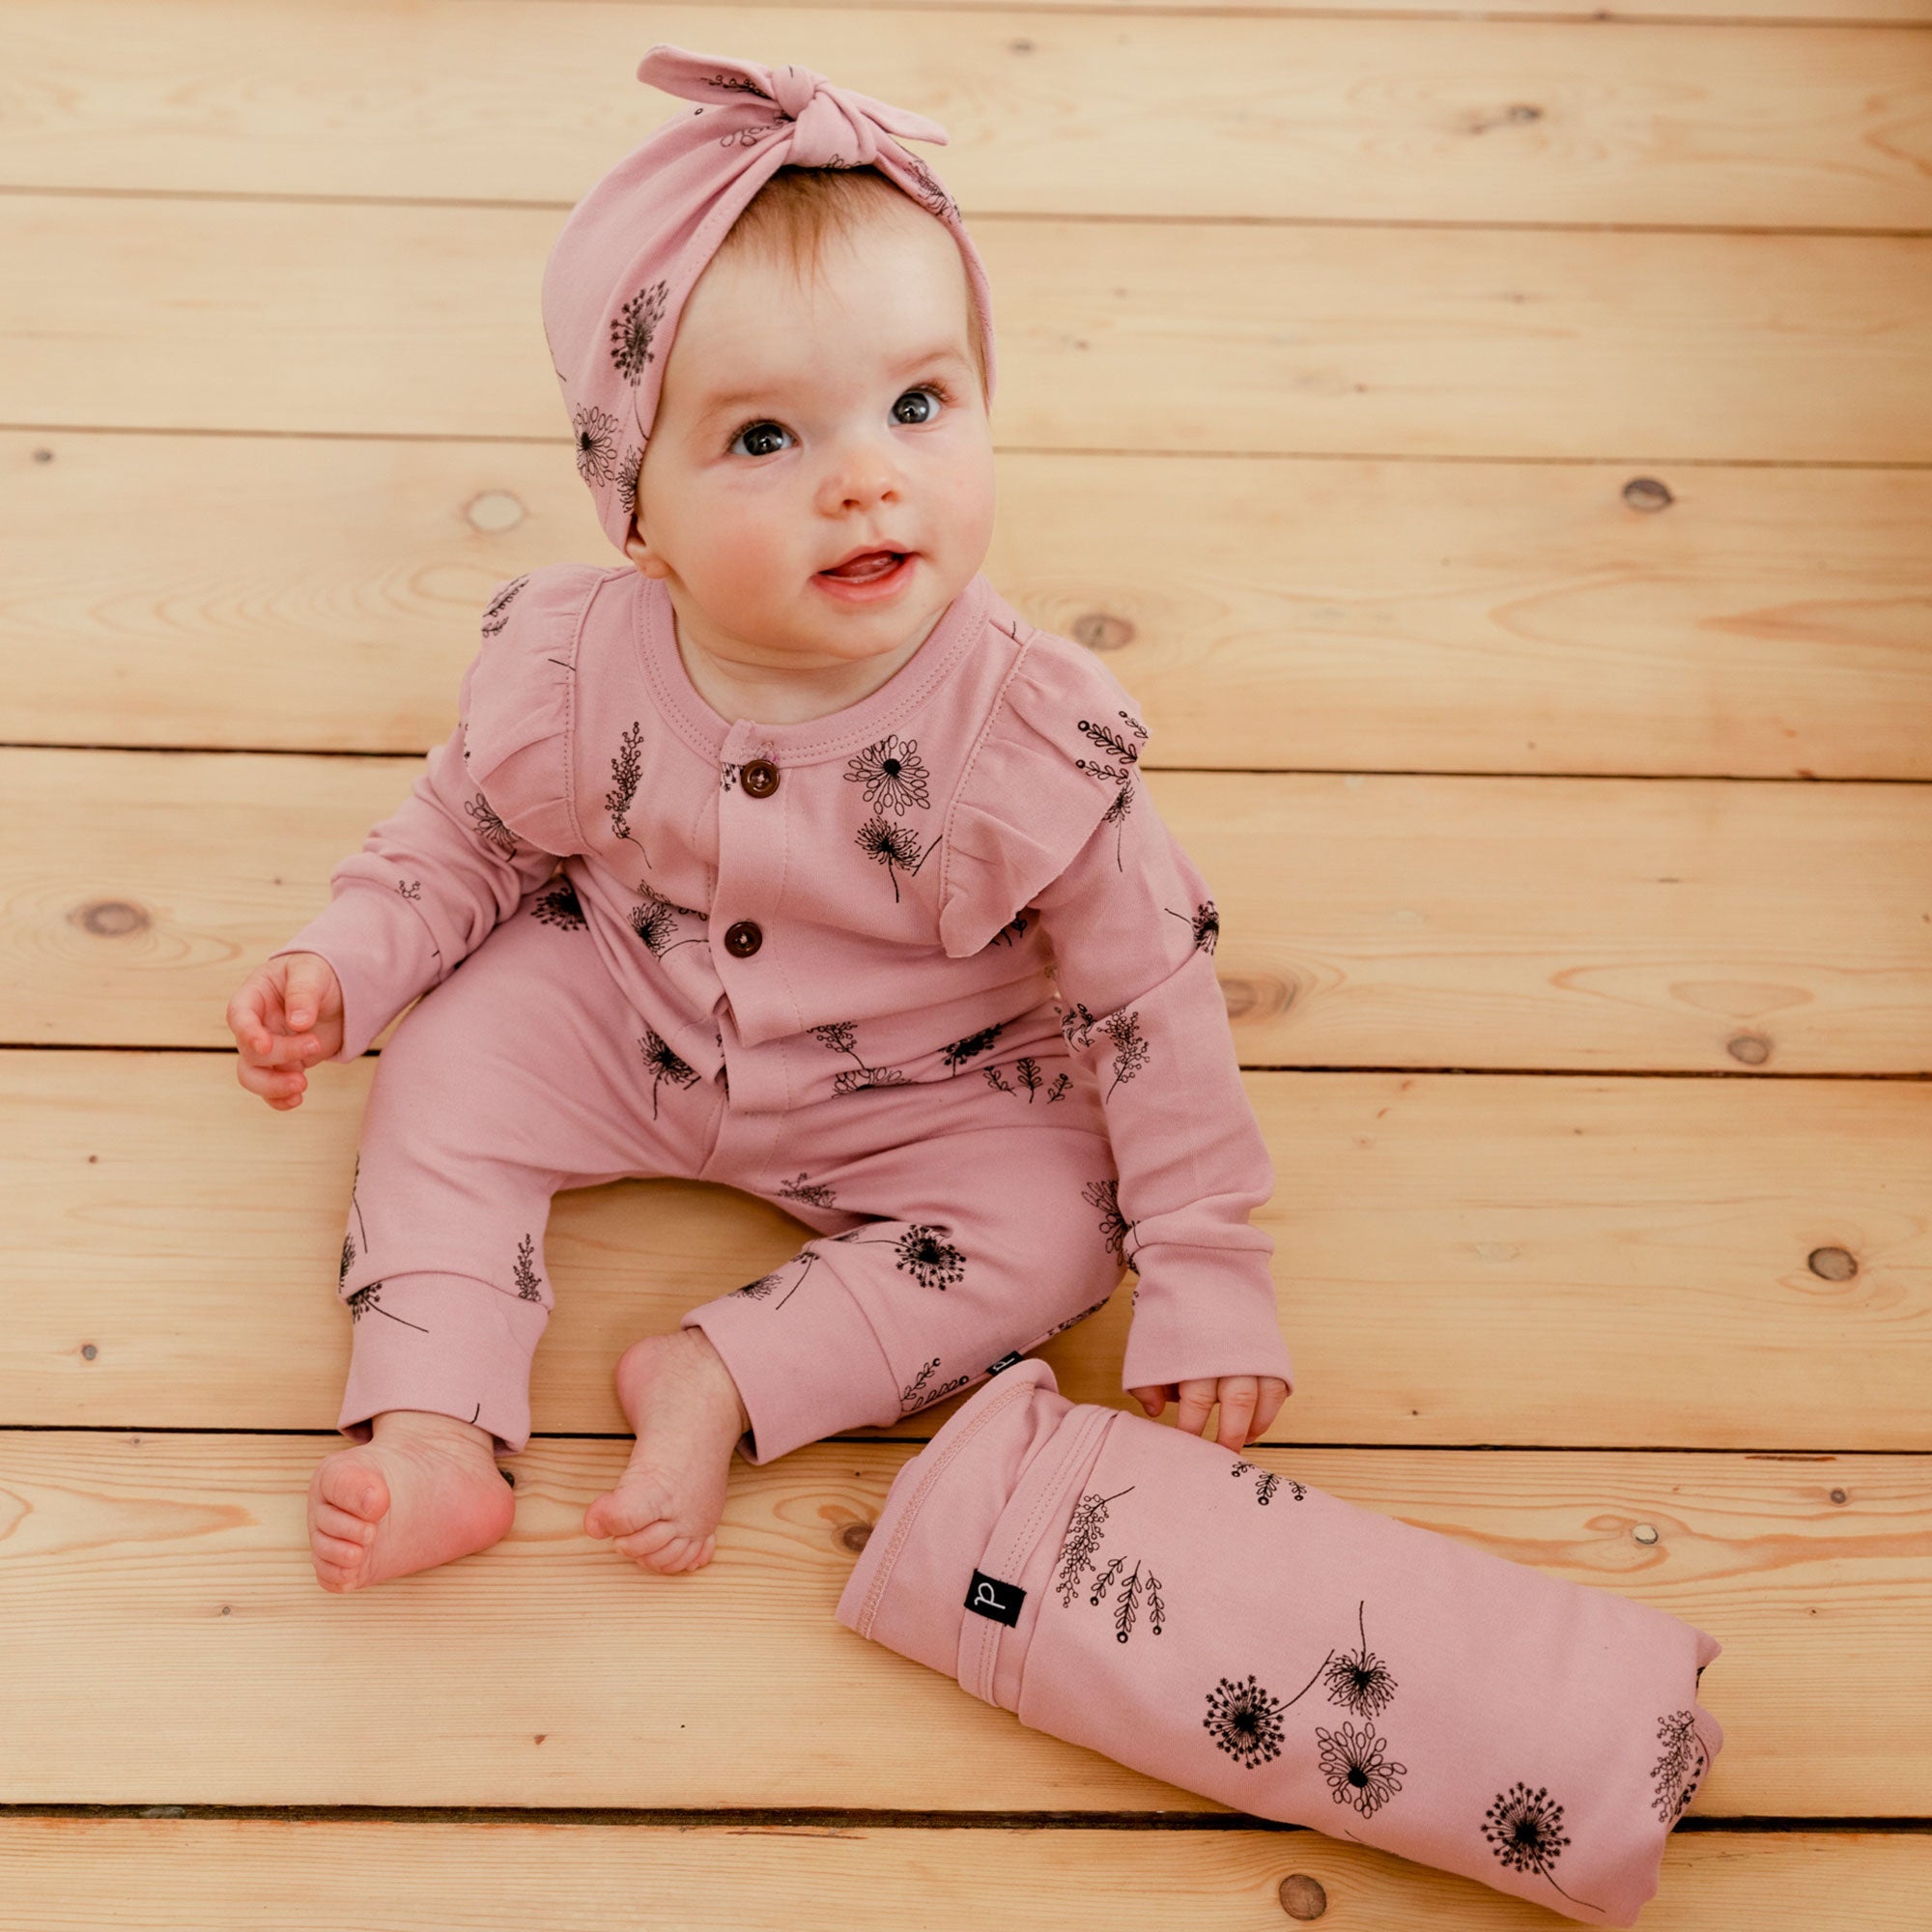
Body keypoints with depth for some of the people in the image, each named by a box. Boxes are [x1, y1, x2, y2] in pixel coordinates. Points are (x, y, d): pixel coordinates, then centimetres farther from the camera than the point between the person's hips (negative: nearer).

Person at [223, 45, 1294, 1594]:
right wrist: (344, 966, -14)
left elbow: (1149, 993, -19)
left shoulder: (1036, 735, -30)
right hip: (626, 1021, 2)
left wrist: (1204, 1272, -17)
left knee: (1057, 1225, -20)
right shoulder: (568, 671, -24)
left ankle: (719, 1380, -16)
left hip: (915, 1085, -1)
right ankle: (435, 1435, -8)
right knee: (447, 1072, -13)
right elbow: (468, 839, -1)